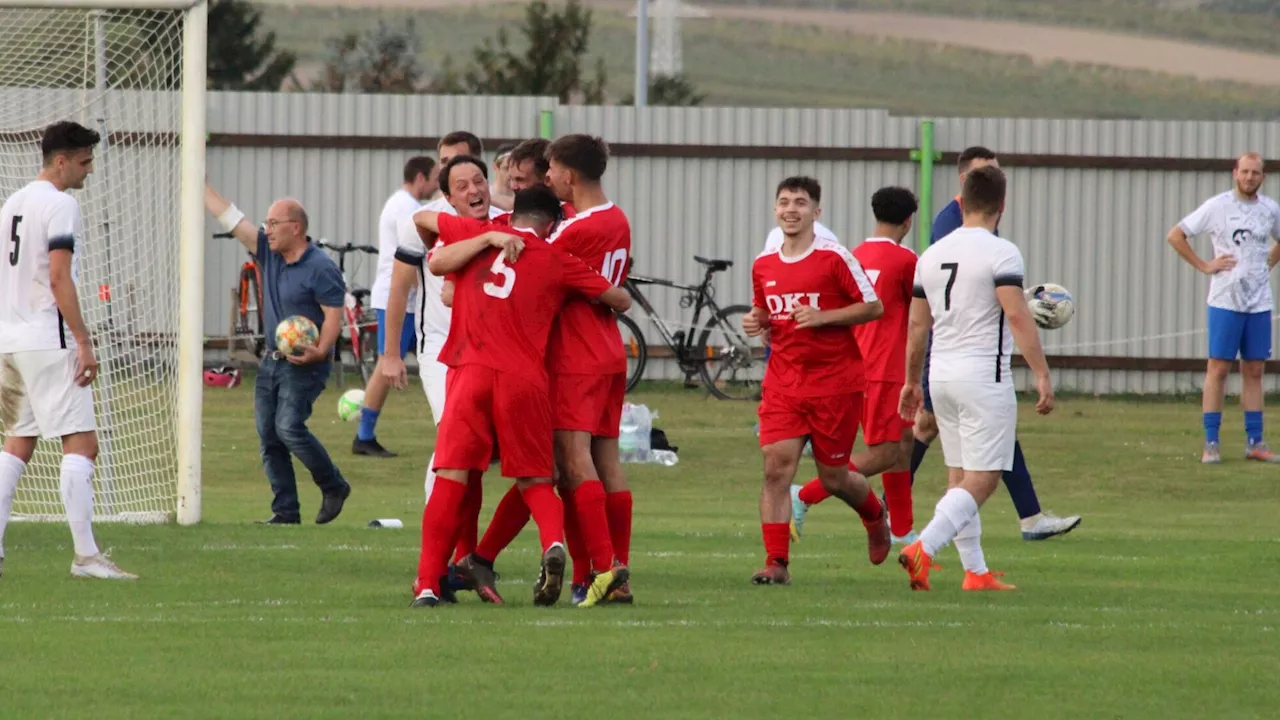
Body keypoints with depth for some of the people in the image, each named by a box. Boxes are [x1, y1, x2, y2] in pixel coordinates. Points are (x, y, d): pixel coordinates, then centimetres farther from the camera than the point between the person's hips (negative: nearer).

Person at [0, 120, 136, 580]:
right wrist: (84, 343, -17)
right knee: (80, 443, -8)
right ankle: (85, 555, -14)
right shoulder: (60, 205, -11)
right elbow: (59, 279, -18)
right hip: (49, 342, -9)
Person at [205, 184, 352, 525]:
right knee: (268, 436, 4)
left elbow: (333, 318, -15)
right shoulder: (268, 253, 8)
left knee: (289, 427, -19)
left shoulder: (321, 269, -13)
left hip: (304, 365, -8)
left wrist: (319, 352, -29)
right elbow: (230, 219, 10)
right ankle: (286, 510, 8)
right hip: (271, 362, 8)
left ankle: (334, 486, -1)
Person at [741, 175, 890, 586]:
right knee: (776, 467, -12)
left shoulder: (834, 258, -8)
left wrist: (822, 317, -18)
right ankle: (776, 563, -12)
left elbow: (874, 307, -6)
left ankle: (874, 516, 41)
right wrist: (756, 322, -1)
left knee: (833, 477, 7)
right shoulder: (764, 266, 7)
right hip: (783, 380, 4)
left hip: (835, 381, -4)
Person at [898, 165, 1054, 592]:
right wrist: (1042, 375, -17)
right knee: (981, 480, -6)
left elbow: (918, 324, 16)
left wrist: (911, 381, 25)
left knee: (959, 477, 13)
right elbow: (1017, 317, -18)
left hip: (942, 375, 7)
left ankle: (975, 572, 14)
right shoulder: (1001, 253, -10)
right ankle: (923, 549, -22)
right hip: (984, 376, -7)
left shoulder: (932, 255, 10)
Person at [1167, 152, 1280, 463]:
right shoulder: (1217, 207, -5)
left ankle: (1255, 442, 12)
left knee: (1254, 371, 7)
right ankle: (1211, 443, -2)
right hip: (1225, 300, -4)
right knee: (1218, 368, -4)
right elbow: (1176, 235, -2)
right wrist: (1204, 266, -6)